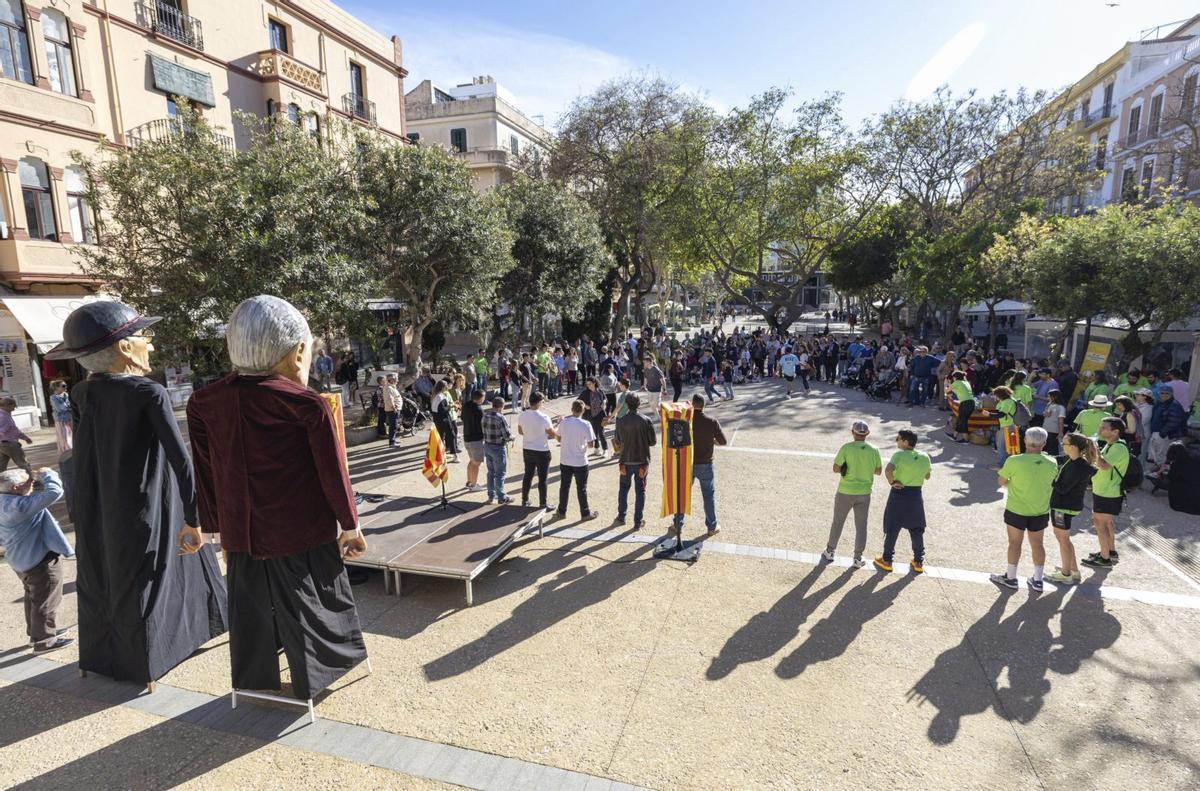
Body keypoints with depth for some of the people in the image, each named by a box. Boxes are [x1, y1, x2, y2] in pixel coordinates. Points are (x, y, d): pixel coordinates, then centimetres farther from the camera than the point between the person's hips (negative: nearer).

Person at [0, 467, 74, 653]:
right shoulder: (19, 505, -28)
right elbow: (54, 492, -34)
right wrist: (47, 474, -17)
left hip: (20, 559, 10)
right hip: (39, 559, -10)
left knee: (33, 596, 25)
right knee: (46, 600, 2)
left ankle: (35, 632, 38)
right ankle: (44, 640, 10)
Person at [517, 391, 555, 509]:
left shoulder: (522, 415, -5)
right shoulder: (544, 417, -22)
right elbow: (552, 434, -13)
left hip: (527, 450, 6)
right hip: (542, 451, -5)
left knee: (528, 475, 20)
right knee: (542, 479, 6)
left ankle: (524, 500, 30)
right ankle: (542, 504, 16)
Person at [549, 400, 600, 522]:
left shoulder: (563, 422, -7)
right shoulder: (586, 425, -17)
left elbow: (559, 438, 6)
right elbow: (591, 444, -14)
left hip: (565, 461, 3)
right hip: (580, 462, -3)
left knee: (564, 487, 16)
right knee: (581, 489, 10)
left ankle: (561, 512, 27)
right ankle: (585, 513, 21)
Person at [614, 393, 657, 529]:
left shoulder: (621, 421, -11)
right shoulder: (646, 421, -13)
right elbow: (653, 441, -7)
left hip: (626, 461, 1)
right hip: (642, 461, -1)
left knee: (623, 488, 19)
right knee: (640, 491, 10)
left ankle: (621, 517, 27)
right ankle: (638, 521, 14)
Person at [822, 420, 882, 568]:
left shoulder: (846, 448, -15)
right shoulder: (874, 450, -6)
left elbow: (836, 468, -15)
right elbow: (878, 471, 4)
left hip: (845, 492, -2)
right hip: (864, 493, 2)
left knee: (838, 522, 14)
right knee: (861, 526, 13)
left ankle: (829, 552, 26)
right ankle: (858, 558, 20)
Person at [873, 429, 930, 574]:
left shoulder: (899, 455, -17)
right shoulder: (925, 457, -2)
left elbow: (888, 470, -32)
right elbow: (927, 476, 12)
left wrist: (891, 482, -16)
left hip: (899, 494, -4)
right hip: (916, 495, 4)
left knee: (892, 529, 9)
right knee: (917, 530, 17)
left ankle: (887, 560, 18)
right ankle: (919, 562, 26)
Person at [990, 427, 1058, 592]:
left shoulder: (1014, 461, -22)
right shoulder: (1052, 464, -10)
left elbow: (1002, 482, -10)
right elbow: (1053, 486, 5)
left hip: (1016, 510, -3)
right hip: (1040, 512, 3)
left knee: (1015, 543, 12)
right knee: (1037, 544, 17)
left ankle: (1011, 578, 24)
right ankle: (1037, 580, 27)